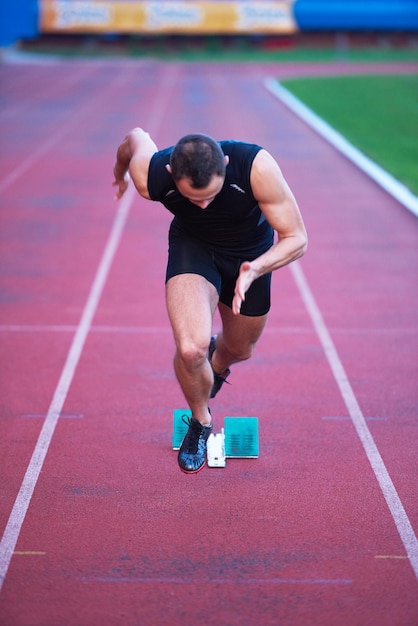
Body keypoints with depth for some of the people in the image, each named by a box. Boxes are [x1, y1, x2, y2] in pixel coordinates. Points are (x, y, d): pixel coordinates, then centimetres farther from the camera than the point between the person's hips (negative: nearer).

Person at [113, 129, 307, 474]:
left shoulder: (258, 167, -39)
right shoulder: (150, 177, -33)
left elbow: (296, 238, -27)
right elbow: (136, 137, -8)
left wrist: (255, 270, -46)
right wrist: (120, 171, 15)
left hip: (251, 253, 1)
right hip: (192, 245, -1)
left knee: (240, 350, 20)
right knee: (190, 349, -24)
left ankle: (217, 363, 61)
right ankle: (200, 421, 9)